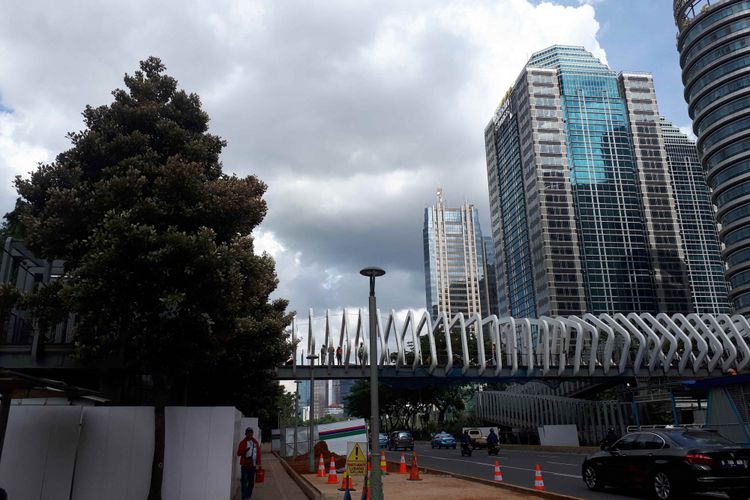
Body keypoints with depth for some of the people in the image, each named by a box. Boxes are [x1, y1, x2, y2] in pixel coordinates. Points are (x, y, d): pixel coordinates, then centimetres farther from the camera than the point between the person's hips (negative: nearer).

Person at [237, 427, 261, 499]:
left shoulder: (255, 442, 7)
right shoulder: (243, 442, -2)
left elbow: (258, 453, 8)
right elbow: (238, 453, -5)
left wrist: (258, 463, 5)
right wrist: (245, 451, -24)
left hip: (253, 465, 3)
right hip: (245, 465, -3)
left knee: (251, 481, 9)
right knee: (244, 481, -8)